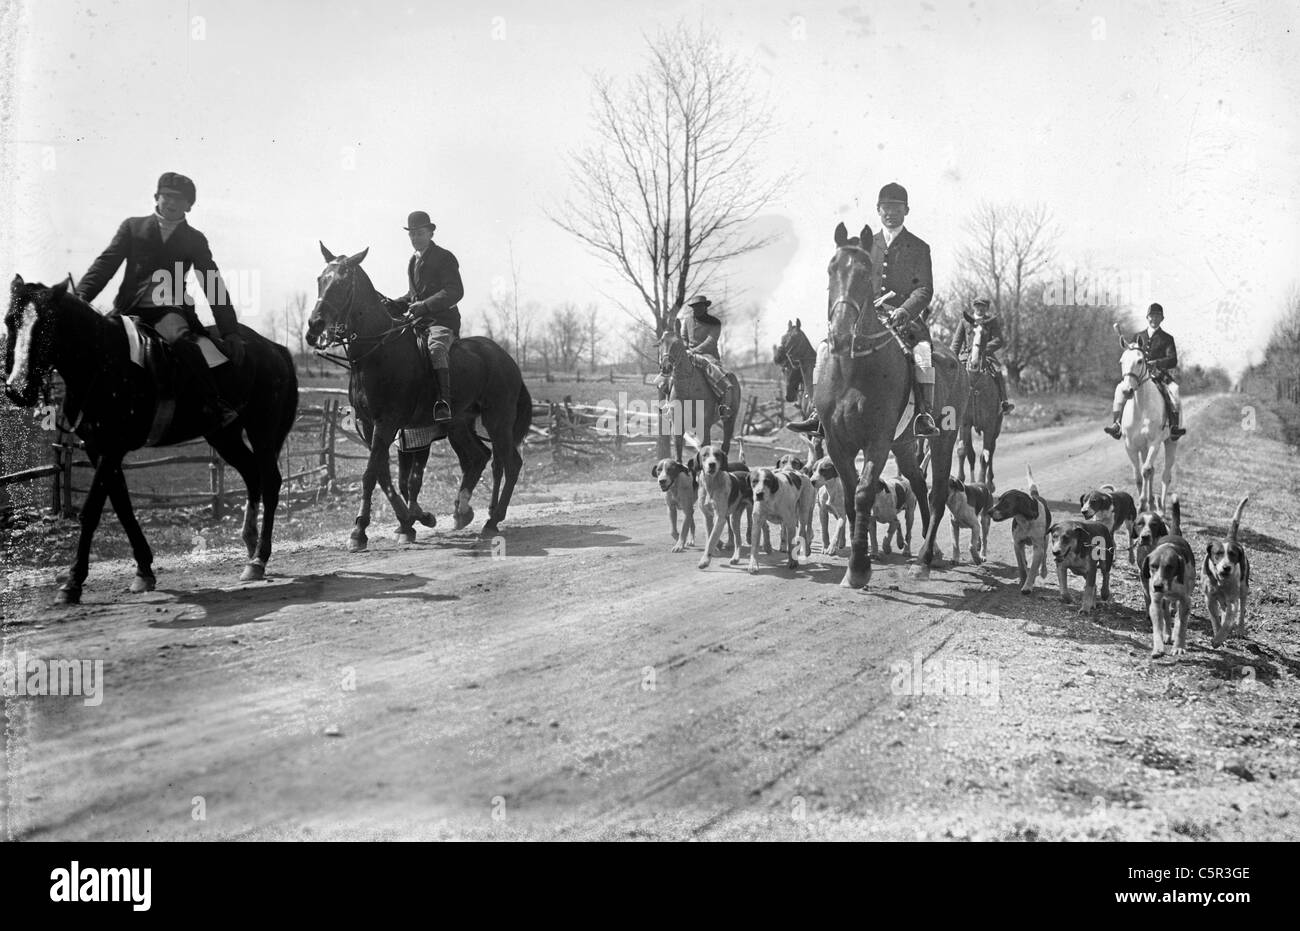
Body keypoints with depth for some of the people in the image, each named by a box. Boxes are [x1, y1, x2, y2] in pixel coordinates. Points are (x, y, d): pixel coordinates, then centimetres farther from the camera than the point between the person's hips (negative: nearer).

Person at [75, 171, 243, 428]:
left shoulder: (195, 240, 14)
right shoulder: (132, 227, 16)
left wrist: (230, 331, 1)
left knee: (181, 339, -35)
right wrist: (81, 296, -9)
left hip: (170, 309, -3)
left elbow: (213, 285, 10)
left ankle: (217, 407, -37)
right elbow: (106, 264, 8)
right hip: (129, 308, 3)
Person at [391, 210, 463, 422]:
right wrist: (394, 305, 10)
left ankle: (444, 402, -48)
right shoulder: (413, 261, 22)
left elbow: (455, 292, -13)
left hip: (443, 321, -8)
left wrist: (425, 305, -22)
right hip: (418, 323, 9)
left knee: (436, 348, -36)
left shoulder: (444, 258, -2)